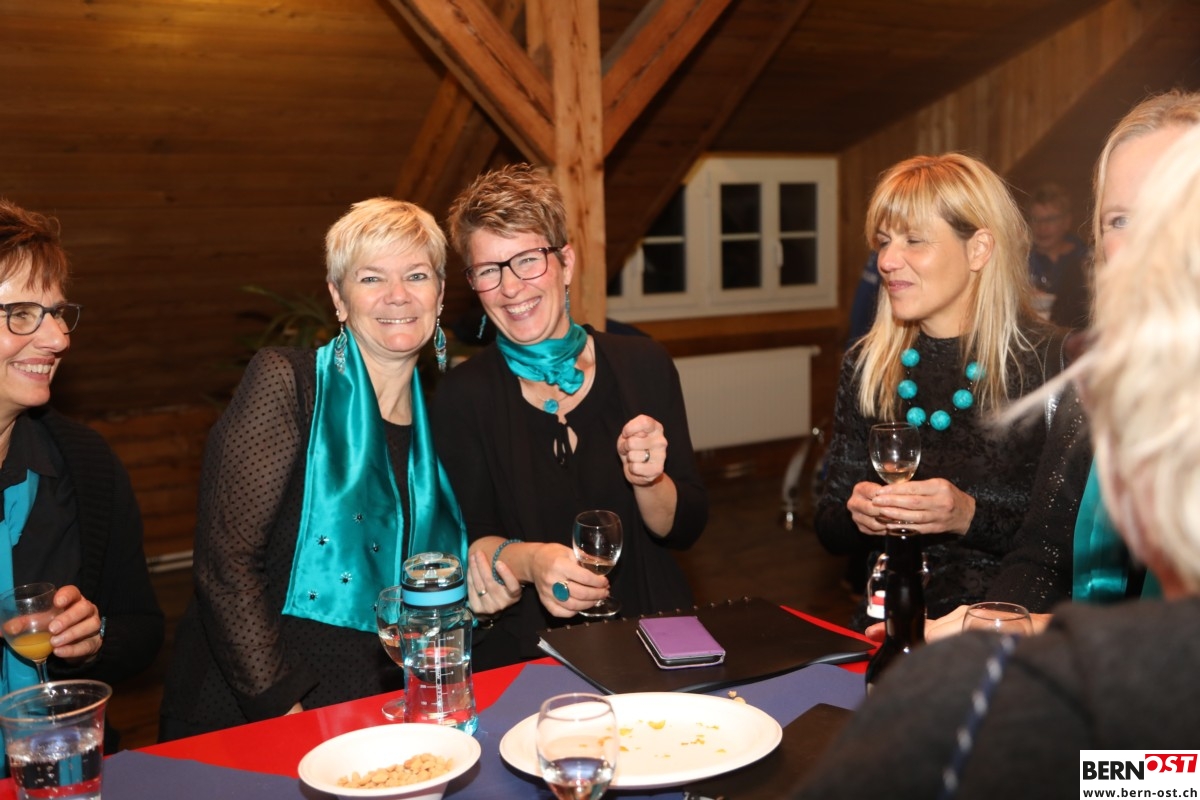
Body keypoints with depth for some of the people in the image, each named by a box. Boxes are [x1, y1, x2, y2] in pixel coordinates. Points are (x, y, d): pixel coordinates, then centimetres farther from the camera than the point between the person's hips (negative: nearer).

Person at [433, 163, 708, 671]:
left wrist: (648, 483, -16)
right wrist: (528, 559, -22)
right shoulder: (463, 395, -1)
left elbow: (686, 528, 4)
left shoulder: (643, 365, 2)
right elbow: (466, 542, -2)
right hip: (523, 652, -1)